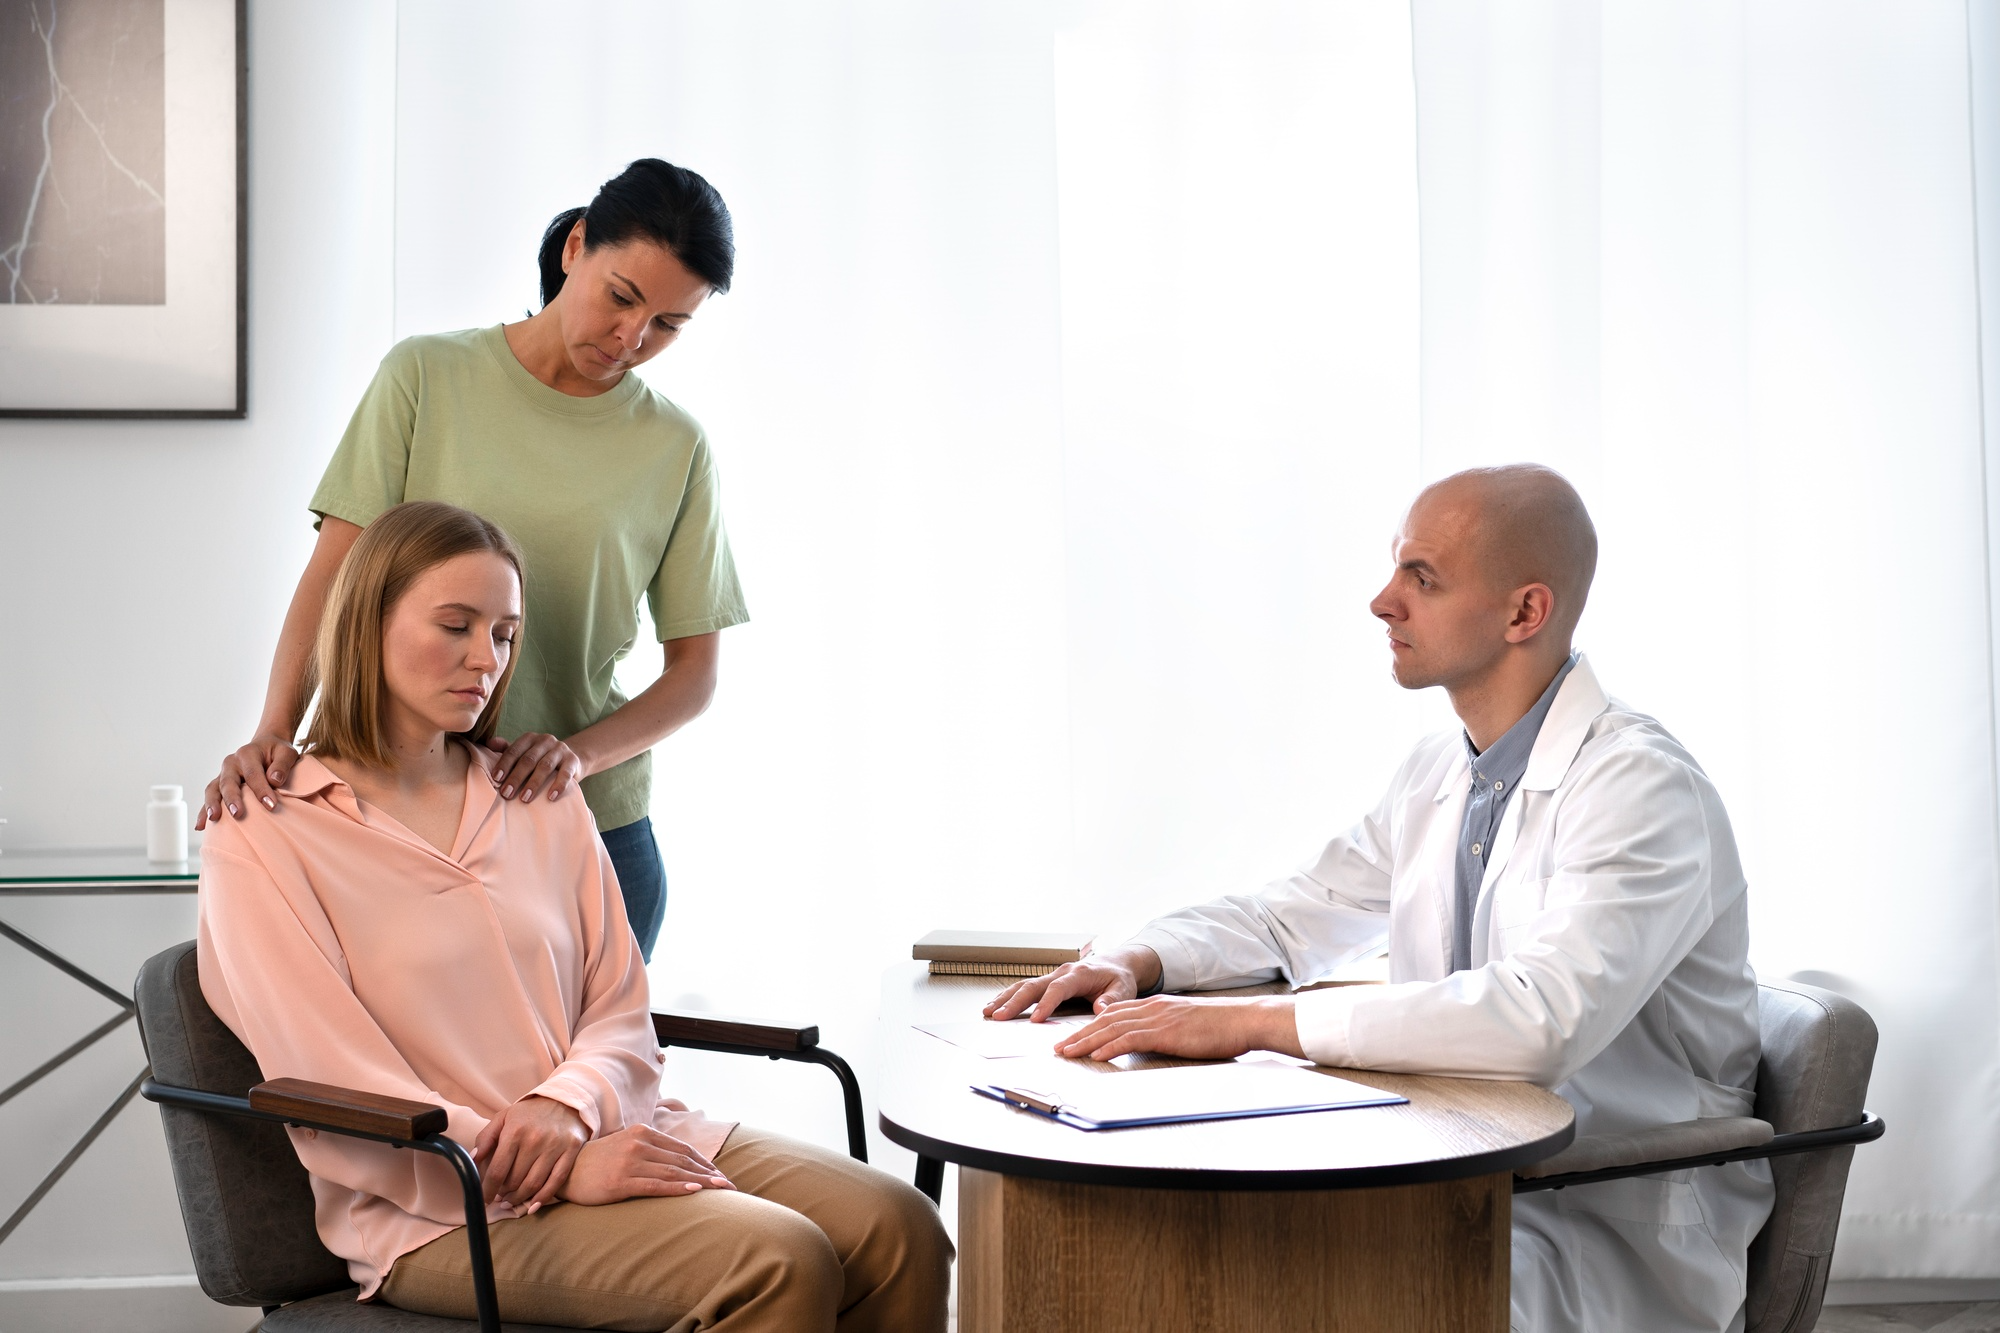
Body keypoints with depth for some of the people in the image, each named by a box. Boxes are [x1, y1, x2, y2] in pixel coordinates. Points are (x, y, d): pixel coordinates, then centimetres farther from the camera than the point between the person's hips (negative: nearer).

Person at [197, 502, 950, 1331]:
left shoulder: (545, 808, 17)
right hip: (446, 1209, -6)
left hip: (606, 1135, 6)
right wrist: (564, 1173, -18)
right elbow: (337, 1106, -9)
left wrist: (566, 1105, -11)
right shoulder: (259, 845, -1)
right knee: (779, 1263, -29)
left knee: (898, 1230, -17)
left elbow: (621, 1015, 13)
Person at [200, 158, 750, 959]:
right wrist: (274, 732, -20)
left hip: (591, 825, 1)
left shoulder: (675, 448, 4)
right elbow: (334, 573, -5)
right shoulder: (427, 377, 0)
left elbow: (694, 672, 4)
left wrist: (581, 754, -14)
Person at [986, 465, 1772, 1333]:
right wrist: (1134, 963, 0)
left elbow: (1542, 1017, -33)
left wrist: (1253, 1022, -32)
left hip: (1626, 1234, -7)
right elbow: (1287, 918, 21)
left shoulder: (1643, 787, -18)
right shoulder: (1438, 776, 9)